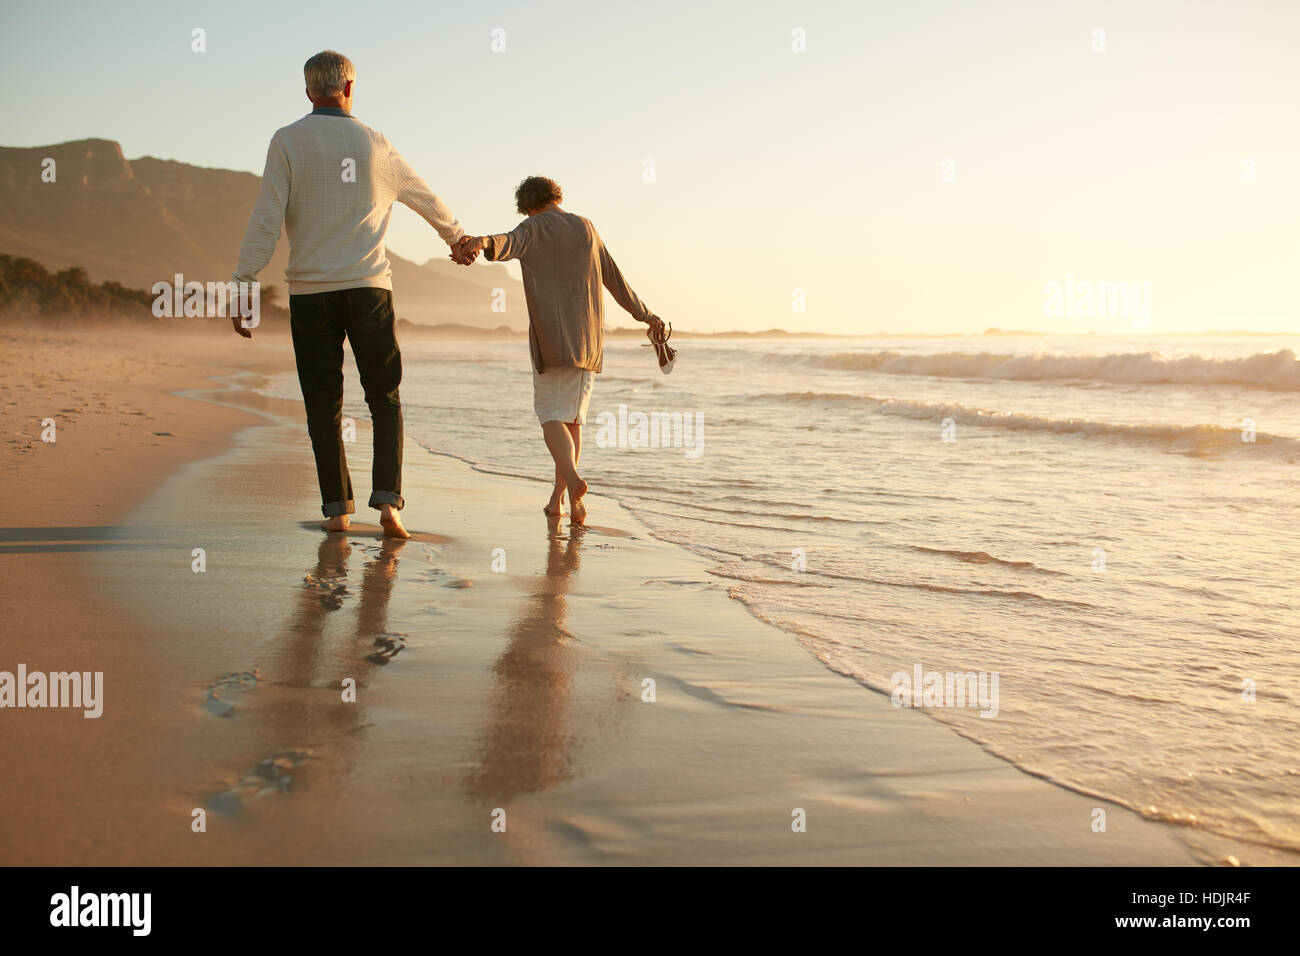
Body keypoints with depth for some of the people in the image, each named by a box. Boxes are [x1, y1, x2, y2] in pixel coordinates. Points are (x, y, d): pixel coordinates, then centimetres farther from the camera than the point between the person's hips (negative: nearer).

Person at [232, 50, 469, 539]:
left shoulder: (287, 141, 1)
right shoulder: (374, 143, 7)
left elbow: (266, 219, -7)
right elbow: (426, 199, 21)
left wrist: (243, 287, -5)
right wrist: (457, 237, 39)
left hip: (310, 292, 0)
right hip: (368, 287, 1)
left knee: (324, 404, 7)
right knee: (385, 399, 9)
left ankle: (336, 508, 6)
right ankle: (387, 499, -4)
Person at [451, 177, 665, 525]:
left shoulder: (532, 229, 1)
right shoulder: (586, 228, 16)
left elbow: (507, 243, -25)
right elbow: (616, 280, 21)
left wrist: (478, 243, -46)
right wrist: (645, 314, 33)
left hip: (550, 338, -4)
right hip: (588, 339, 4)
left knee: (552, 415, 0)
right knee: (572, 416, 12)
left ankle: (573, 480, -25)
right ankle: (558, 497, 11)